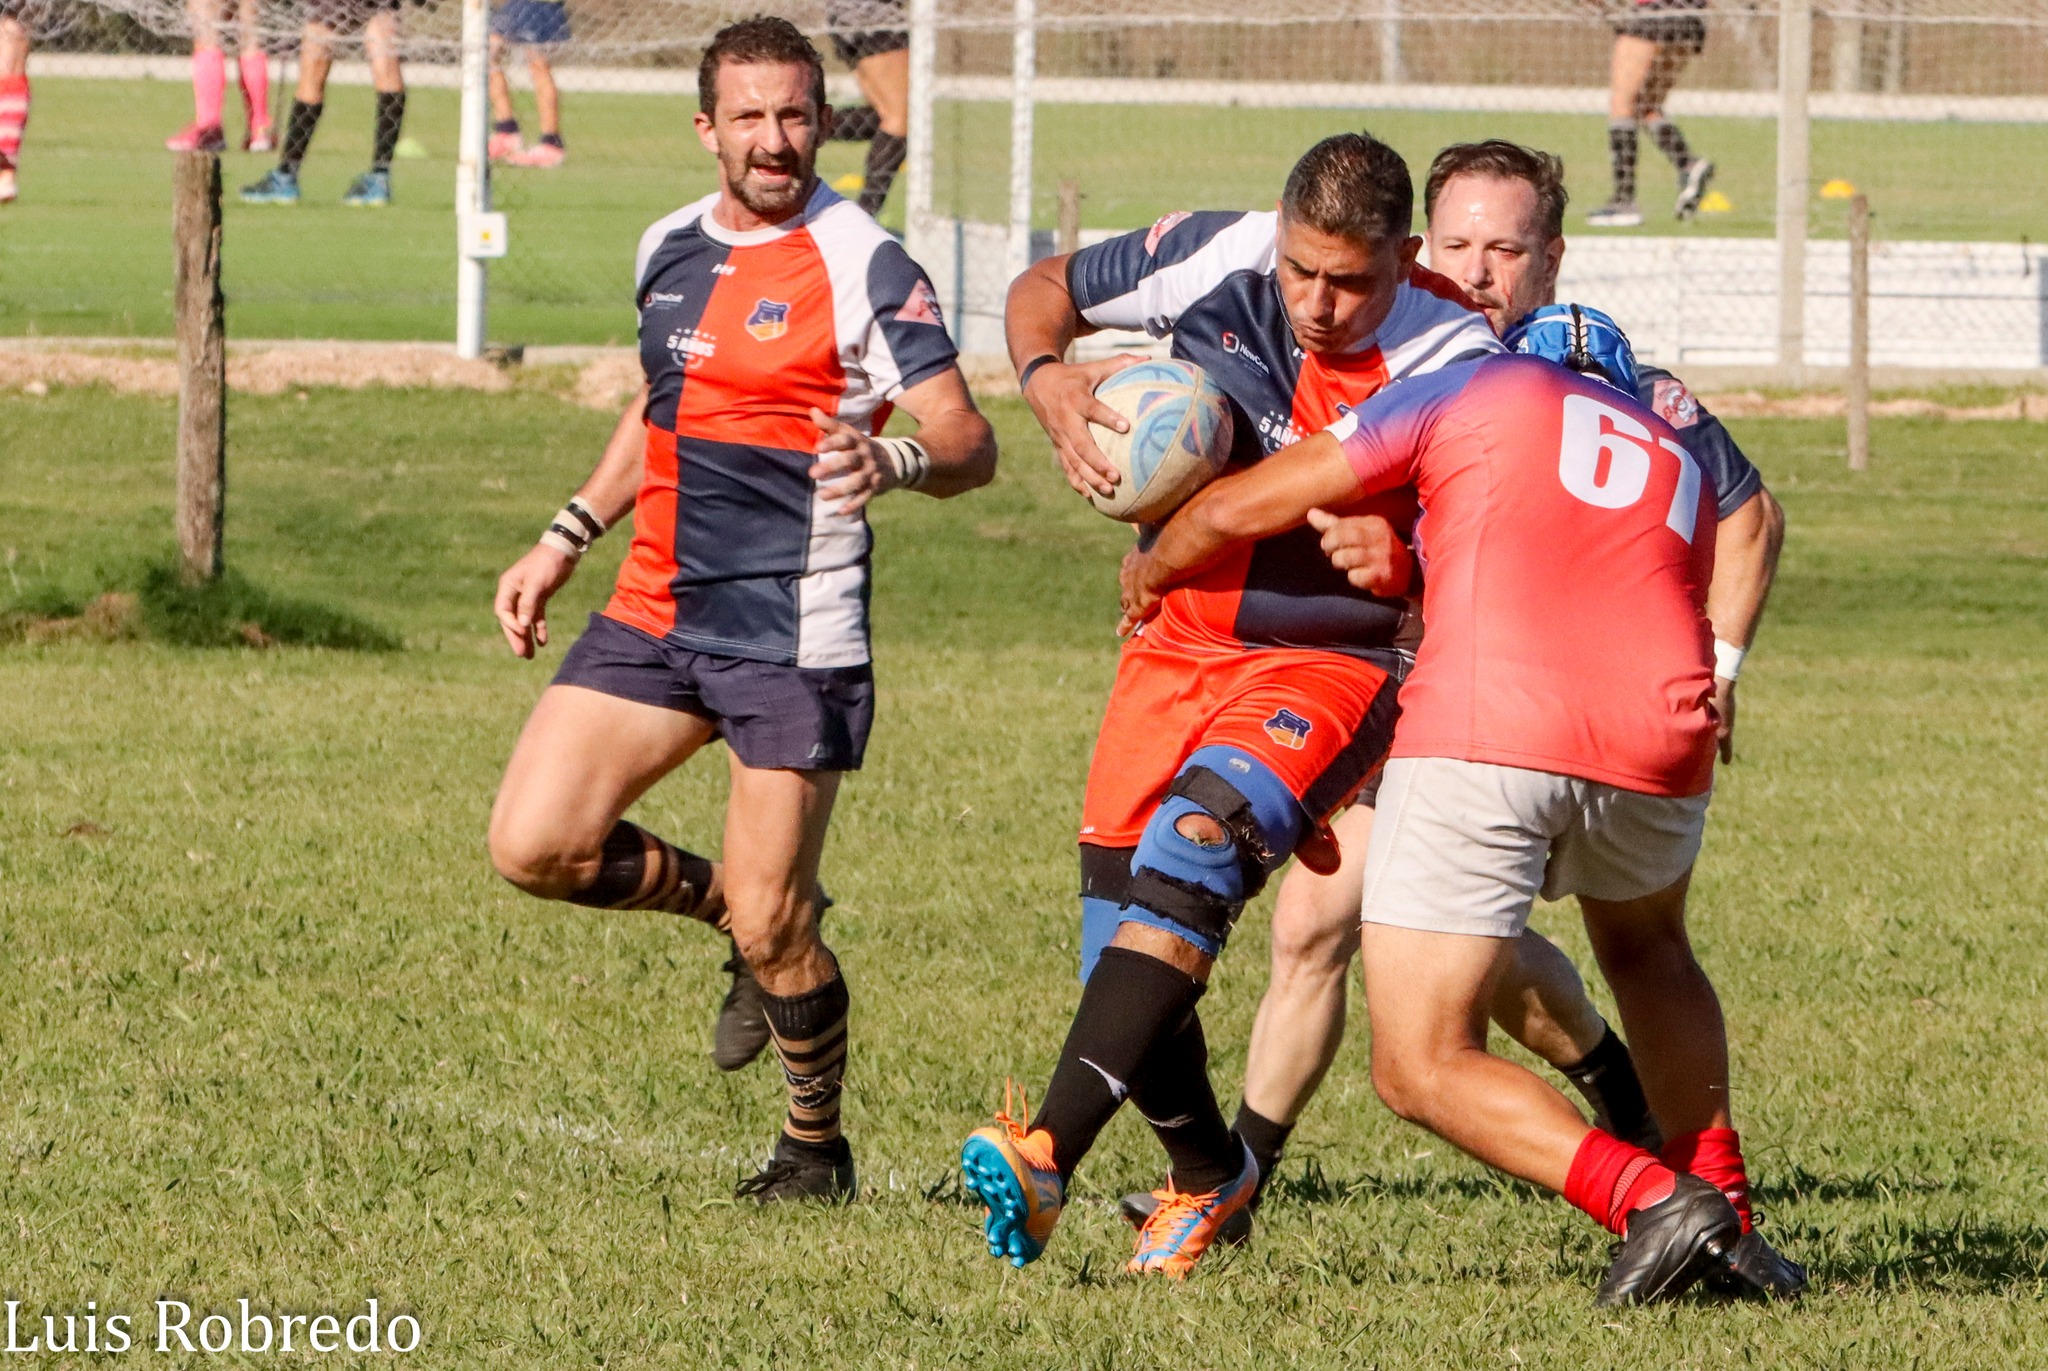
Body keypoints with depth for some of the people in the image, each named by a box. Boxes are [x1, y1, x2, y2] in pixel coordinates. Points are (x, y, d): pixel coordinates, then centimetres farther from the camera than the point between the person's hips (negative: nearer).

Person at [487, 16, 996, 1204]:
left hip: (793, 635, -6)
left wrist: (892, 463, -37)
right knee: (534, 846, -6)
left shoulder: (864, 264, -9)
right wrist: (565, 541, 24)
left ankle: (818, 1147, 19)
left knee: (772, 929, -6)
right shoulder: (671, 247, 11)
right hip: (655, 611, 6)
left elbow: (970, 444, -15)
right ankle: (734, 903, 20)